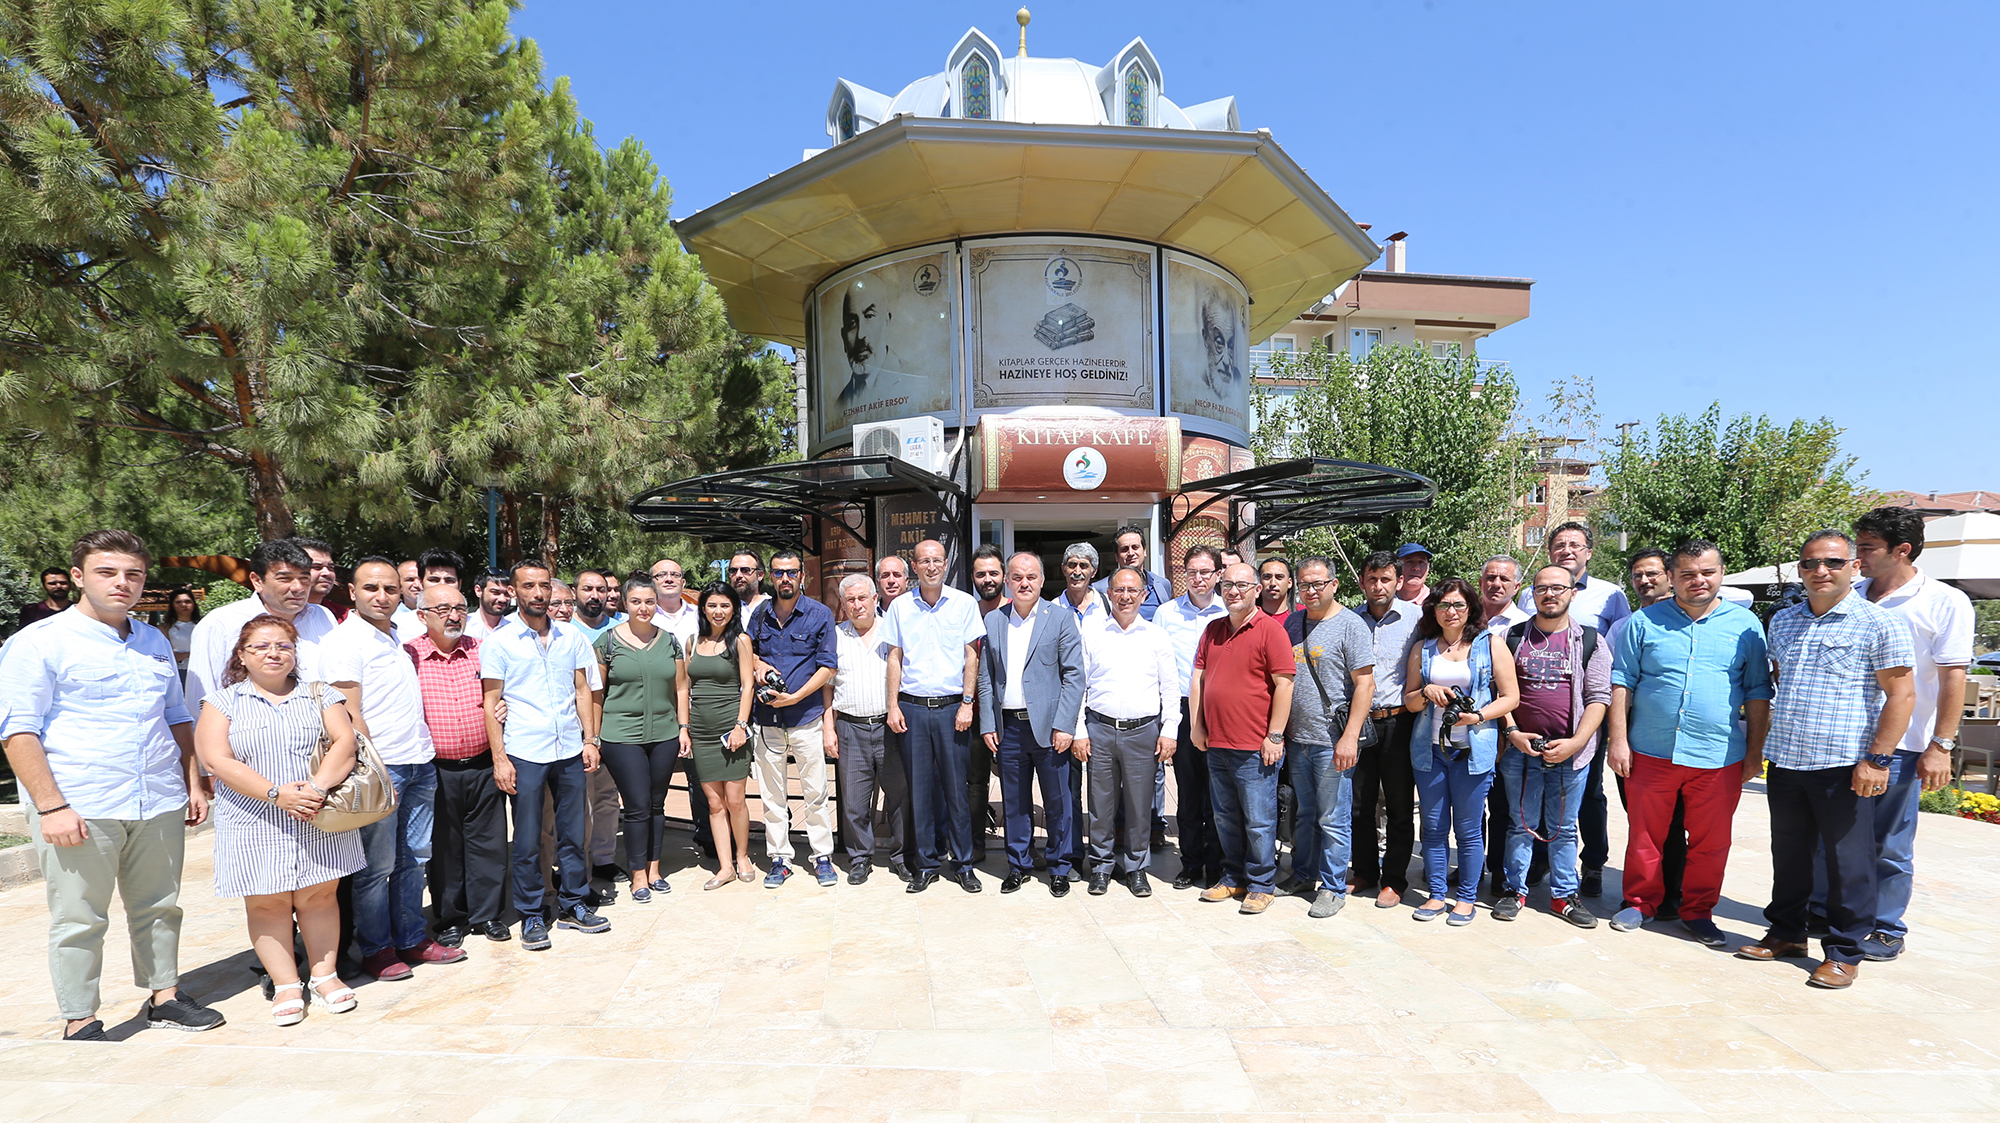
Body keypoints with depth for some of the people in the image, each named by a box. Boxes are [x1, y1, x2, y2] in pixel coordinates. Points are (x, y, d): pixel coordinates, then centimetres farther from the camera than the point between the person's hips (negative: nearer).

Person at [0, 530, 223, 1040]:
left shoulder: (155, 642, 14)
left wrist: (194, 783, 15)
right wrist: (50, 806, -16)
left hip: (160, 805, 5)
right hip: (79, 809, -5)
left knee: (160, 907, 13)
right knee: (79, 920, 4)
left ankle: (165, 995, 26)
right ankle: (79, 1023, 17)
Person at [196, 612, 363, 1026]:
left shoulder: (319, 695, 9)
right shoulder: (223, 701, 6)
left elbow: (344, 742, -3)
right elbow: (216, 760, -6)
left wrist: (319, 786, -19)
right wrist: (276, 794, -17)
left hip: (319, 820, 1)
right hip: (254, 823, 0)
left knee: (318, 895, 4)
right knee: (266, 902, 3)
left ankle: (324, 975, 15)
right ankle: (286, 985, 14)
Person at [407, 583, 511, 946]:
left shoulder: (483, 651, 4)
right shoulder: (408, 655, -3)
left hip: (483, 765, 2)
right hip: (436, 770, -1)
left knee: (488, 841, 8)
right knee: (444, 846, 10)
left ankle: (487, 913, 22)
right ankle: (451, 919, 25)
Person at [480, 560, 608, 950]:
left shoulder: (572, 636, 8)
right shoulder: (498, 642, -2)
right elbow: (490, 703, -2)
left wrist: (590, 739, 4)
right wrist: (499, 758, -8)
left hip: (570, 751, 3)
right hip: (524, 753, -3)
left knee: (572, 833, 10)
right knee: (527, 841, 5)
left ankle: (574, 905, 24)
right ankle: (532, 915, 20)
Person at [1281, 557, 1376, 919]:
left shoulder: (1350, 626, -8)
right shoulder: (1292, 623, 10)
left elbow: (1365, 684, -13)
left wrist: (1350, 737, -18)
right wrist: (1279, 729, 13)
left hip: (1332, 742, -6)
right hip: (1297, 739, 6)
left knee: (1333, 819, 3)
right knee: (1304, 814, 17)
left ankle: (1333, 888, 15)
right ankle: (1303, 876, 31)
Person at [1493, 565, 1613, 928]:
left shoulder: (1590, 641, 4)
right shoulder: (1512, 637, 6)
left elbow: (1598, 697, -1)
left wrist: (1575, 742, -12)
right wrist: (1512, 732, -5)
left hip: (1570, 751, 0)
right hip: (1519, 748, 1)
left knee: (1564, 828, 9)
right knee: (1521, 824, 8)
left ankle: (1564, 895, 21)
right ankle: (1514, 889, 19)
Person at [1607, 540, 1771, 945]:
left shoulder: (1745, 624, 6)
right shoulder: (1643, 621, 3)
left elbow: (1758, 693, 8)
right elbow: (1621, 683, 2)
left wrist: (1755, 752, 4)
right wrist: (1618, 740, -3)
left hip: (1718, 757, 1)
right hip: (1650, 752, 0)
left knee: (1710, 842, 9)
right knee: (1645, 835, 8)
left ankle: (1697, 912, 26)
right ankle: (1641, 902, 24)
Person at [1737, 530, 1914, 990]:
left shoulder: (1879, 623, -5)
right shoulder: (1783, 621, 12)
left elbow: (1901, 694, -9)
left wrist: (1878, 759, -15)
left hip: (1845, 766, -5)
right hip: (1784, 762, 5)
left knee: (1848, 862, 3)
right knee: (1788, 855, 15)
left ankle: (1844, 952, 16)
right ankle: (1786, 932, 29)